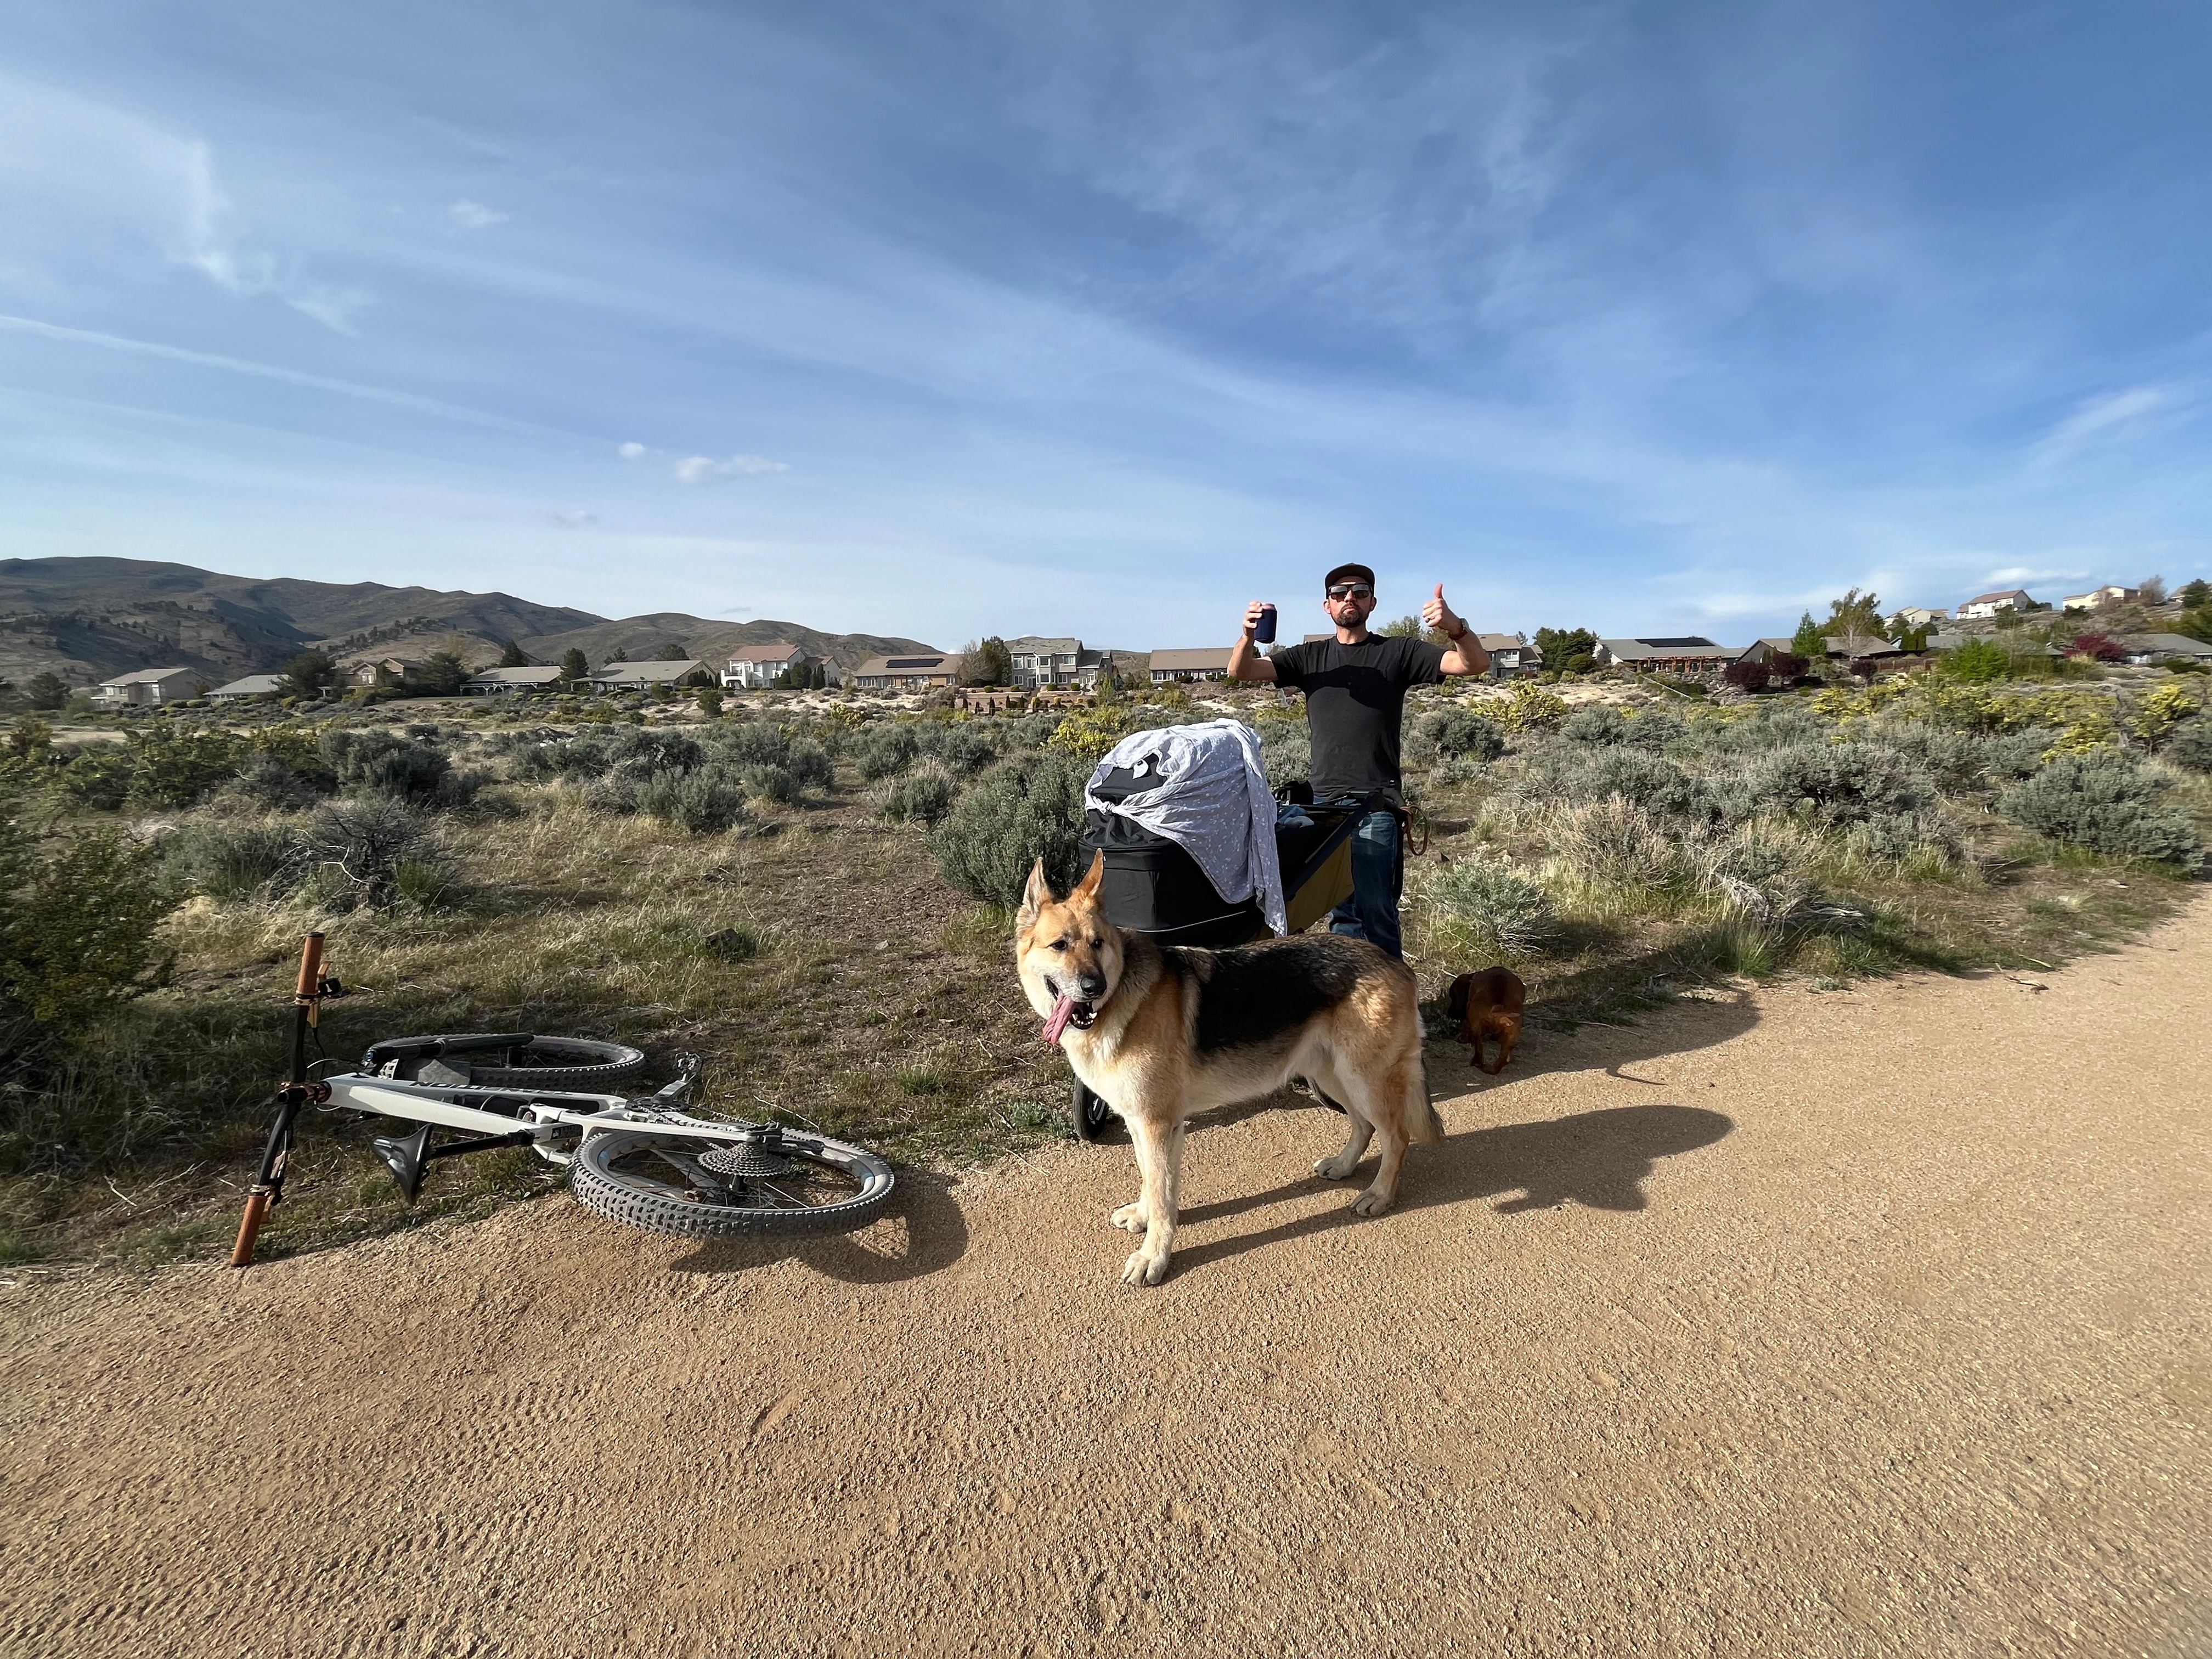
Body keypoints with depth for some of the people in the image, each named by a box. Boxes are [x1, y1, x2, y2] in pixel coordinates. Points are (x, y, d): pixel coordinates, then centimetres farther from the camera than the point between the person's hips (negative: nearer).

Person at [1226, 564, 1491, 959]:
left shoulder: (1398, 652, 6)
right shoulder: (1310, 657, 13)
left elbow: (1476, 664, -2)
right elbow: (1240, 671, 5)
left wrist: (1456, 628, -25)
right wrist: (1250, 635, -18)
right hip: (1325, 803, 3)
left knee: (1375, 909, -8)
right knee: (1340, 912, 8)